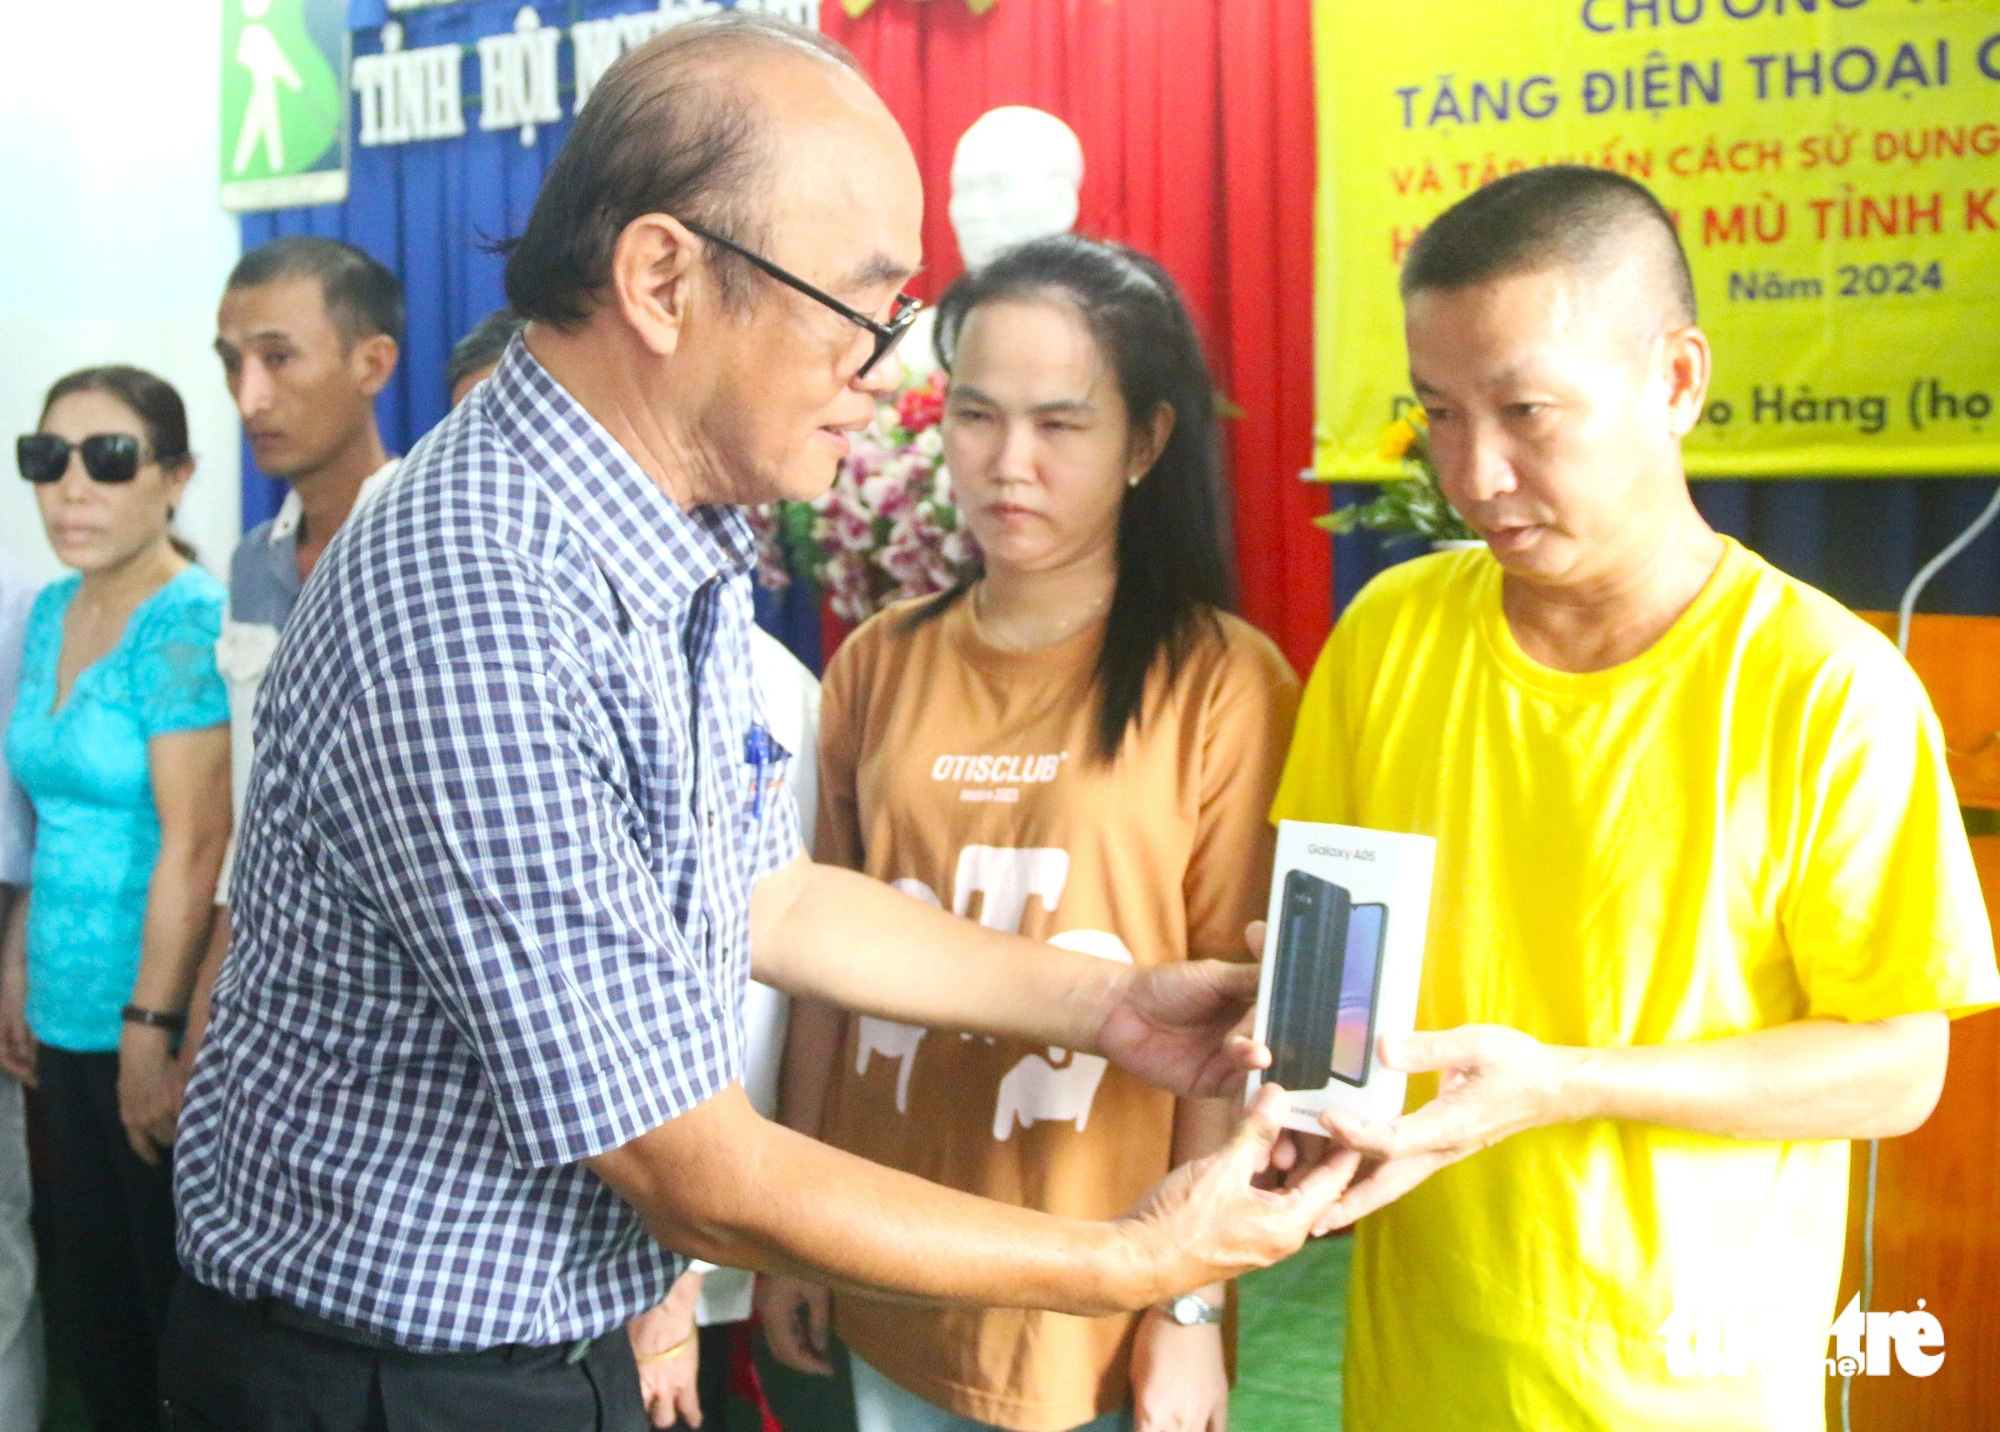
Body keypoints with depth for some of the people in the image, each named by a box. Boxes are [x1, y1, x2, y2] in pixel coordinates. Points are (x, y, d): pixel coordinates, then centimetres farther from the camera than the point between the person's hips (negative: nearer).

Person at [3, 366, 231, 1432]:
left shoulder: (188, 621, -15)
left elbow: (195, 841, -19)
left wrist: (152, 1028, -19)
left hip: (155, 1021, -7)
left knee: (178, 1291, 5)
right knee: (92, 1281, 15)